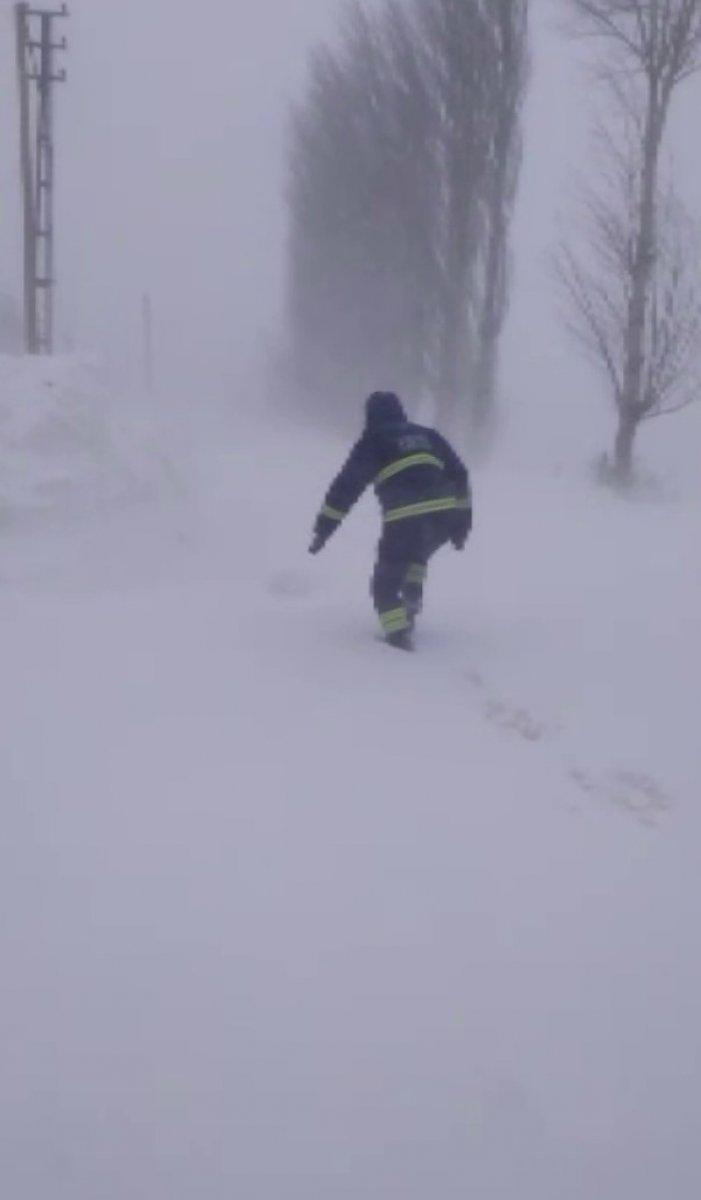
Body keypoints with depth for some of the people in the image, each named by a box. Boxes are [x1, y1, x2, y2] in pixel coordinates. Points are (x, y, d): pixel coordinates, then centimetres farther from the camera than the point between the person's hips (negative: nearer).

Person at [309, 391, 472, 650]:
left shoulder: (372, 442, 11)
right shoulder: (428, 435, 24)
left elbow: (345, 487, 5)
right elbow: (459, 475, 22)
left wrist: (323, 529, 8)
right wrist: (462, 522, 25)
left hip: (404, 520, -5)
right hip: (445, 517, 5)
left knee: (385, 585, 9)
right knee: (416, 556, 36)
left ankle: (399, 635, -7)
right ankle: (412, 600, 15)